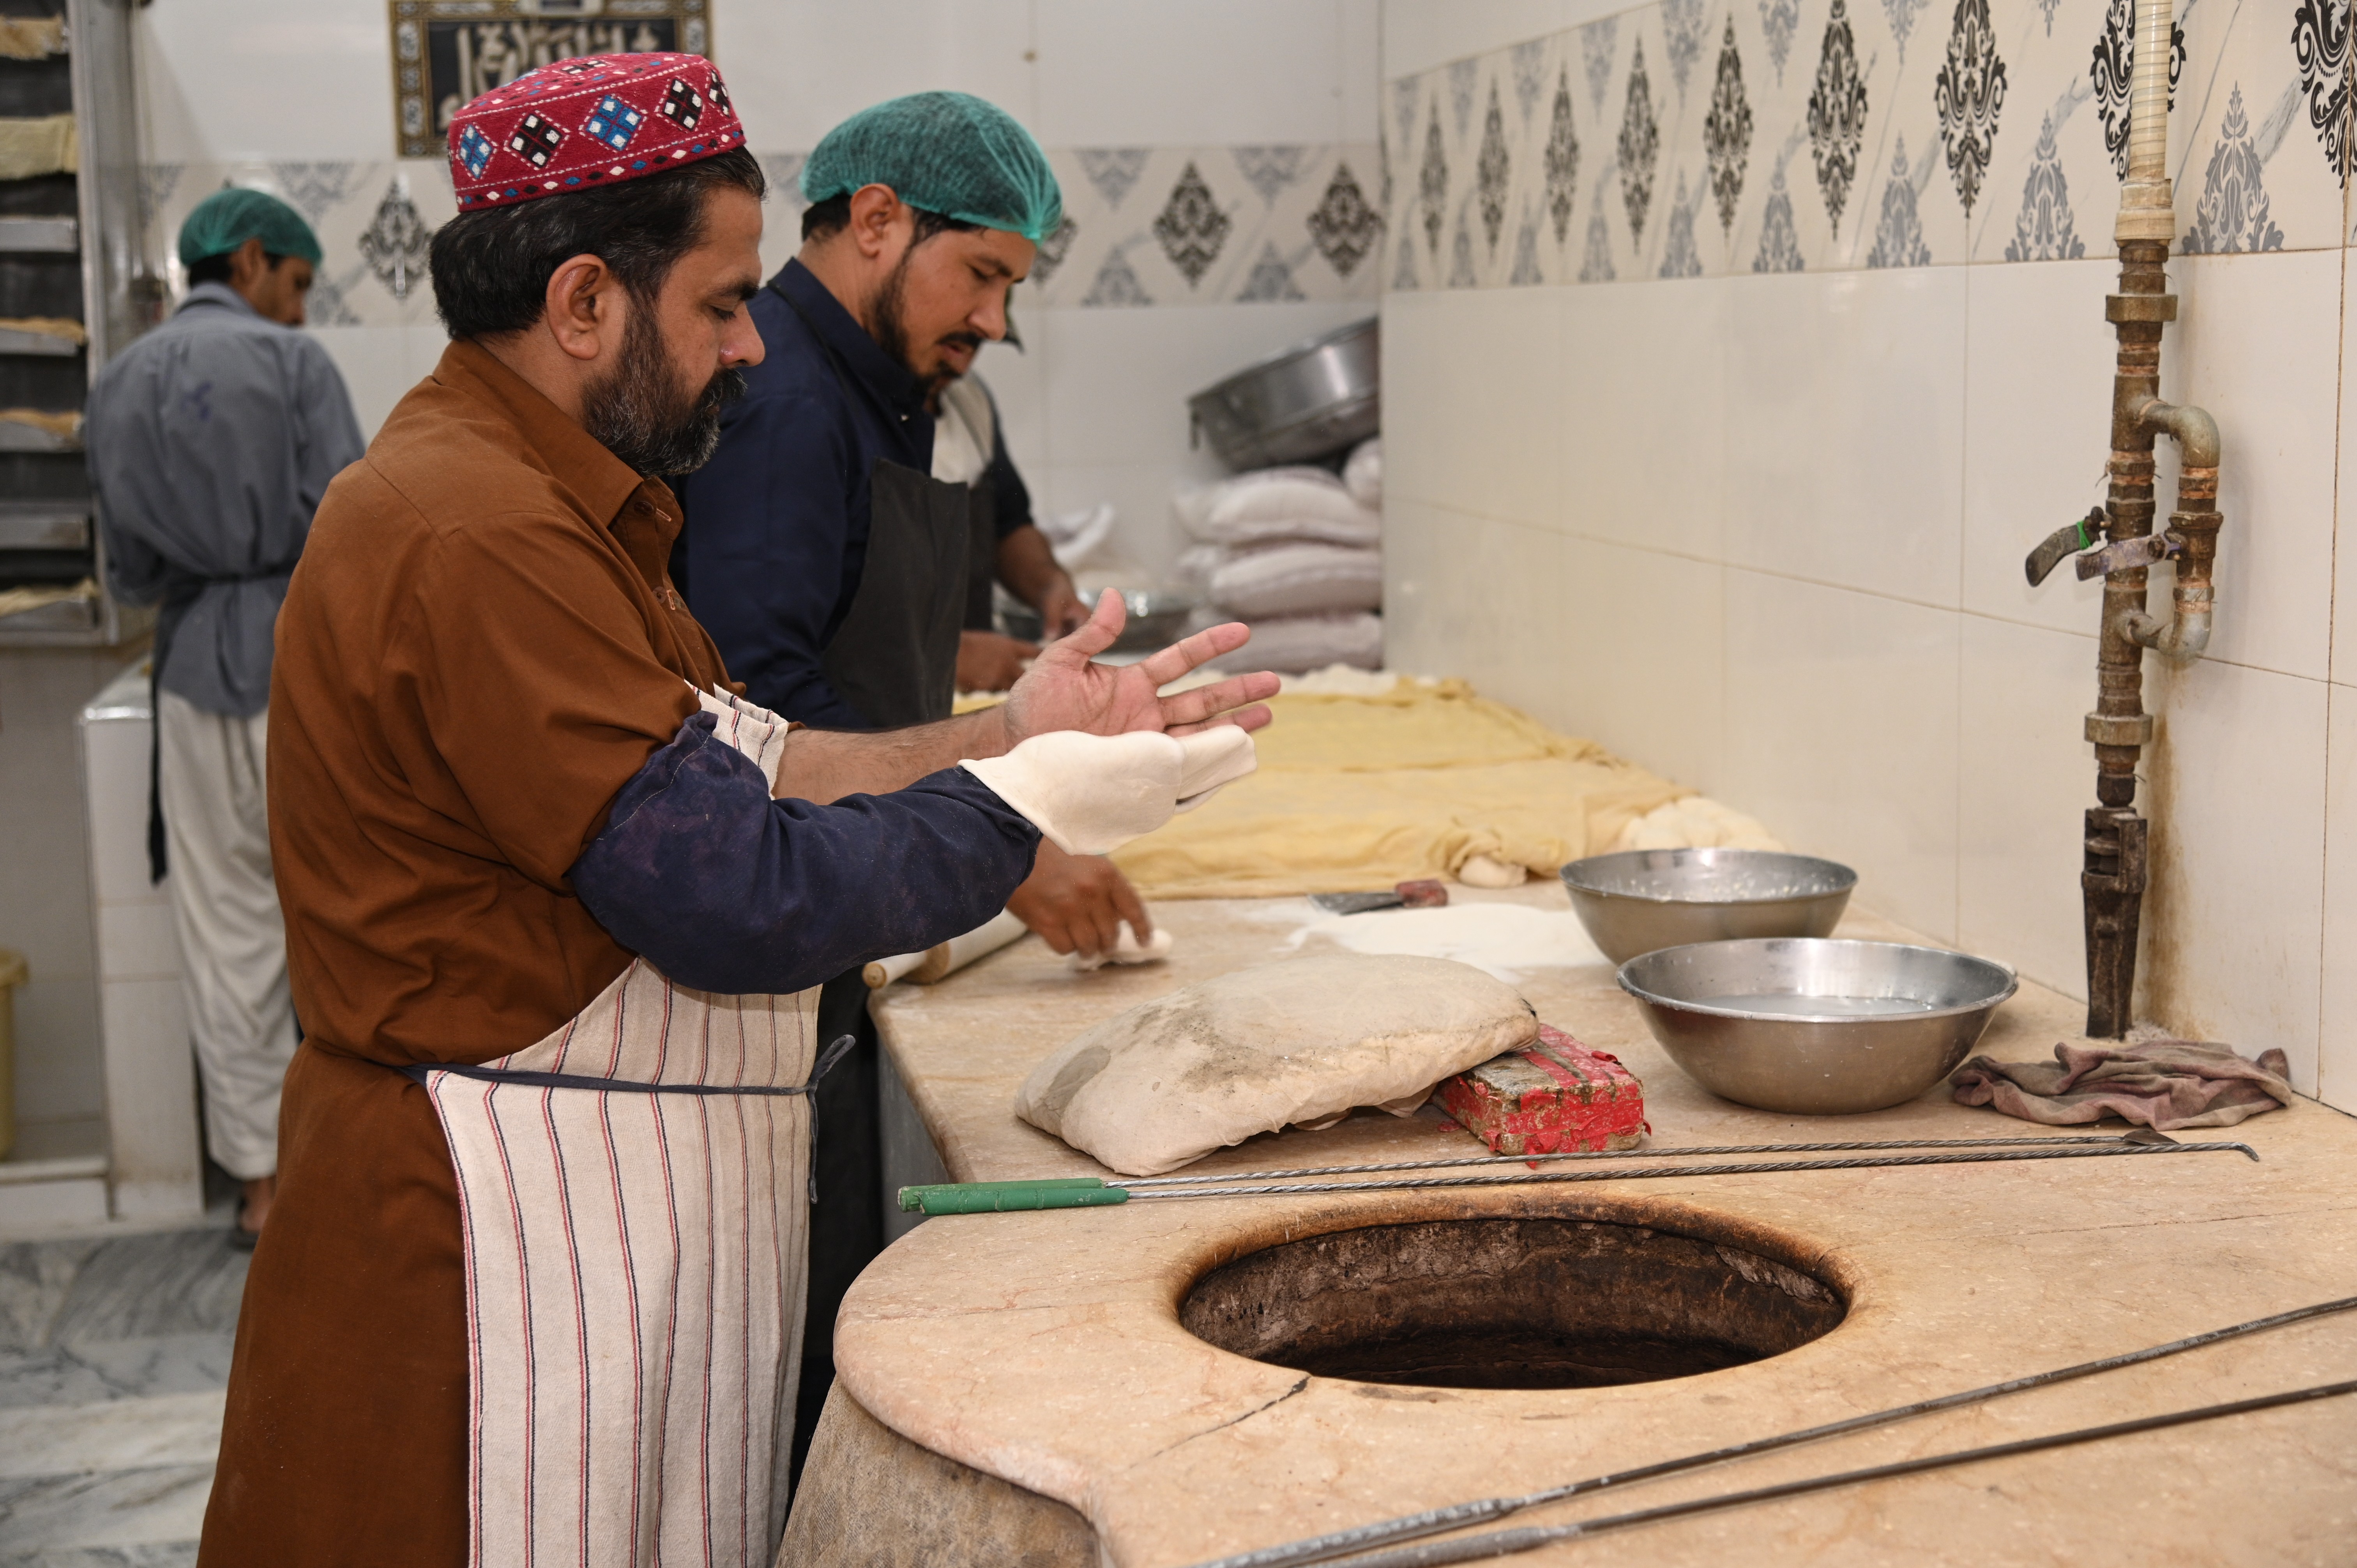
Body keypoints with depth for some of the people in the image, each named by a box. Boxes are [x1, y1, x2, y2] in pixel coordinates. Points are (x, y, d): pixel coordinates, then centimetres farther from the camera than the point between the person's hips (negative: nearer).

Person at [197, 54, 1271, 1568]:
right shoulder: (474, 534, -22)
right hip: (504, 1229, -10)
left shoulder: (538, 500, 13)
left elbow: (738, 766, 12)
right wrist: (1028, 806, -12)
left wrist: (1008, 735, 3)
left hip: (624, 1200, 10)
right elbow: (740, 901, -24)